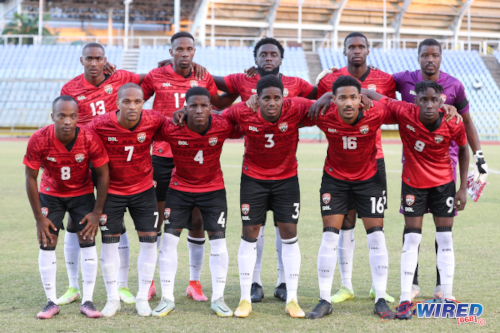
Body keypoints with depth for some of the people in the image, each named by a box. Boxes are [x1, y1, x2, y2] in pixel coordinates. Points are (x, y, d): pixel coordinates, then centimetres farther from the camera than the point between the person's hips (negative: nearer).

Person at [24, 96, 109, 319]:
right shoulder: (39, 140, -27)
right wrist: (39, 217, -14)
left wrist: (97, 213, -13)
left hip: (82, 193, 0)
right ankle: (51, 302, 4)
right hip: (51, 194, 0)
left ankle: (87, 301, 1)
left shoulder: (90, 139, -27)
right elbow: (30, 178, -16)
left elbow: (103, 175, -14)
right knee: (47, 243, -6)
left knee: (87, 241, -7)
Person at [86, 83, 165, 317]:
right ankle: (113, 298, 16)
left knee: (149, 239, 0)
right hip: (111, 190, -1)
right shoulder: (100, 125, -23)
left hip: (143, 189, 1)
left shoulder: (154, 121, -19)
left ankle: (143, 297, 14)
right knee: (109, 242, 1)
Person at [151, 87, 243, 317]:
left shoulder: (223, 126, -21)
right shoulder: (171, 129, -24)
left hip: (213, 188, 0)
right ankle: (167, 298, 10)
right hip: (180, 188, 0)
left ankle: (218, 298, 12)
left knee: (218, 241, -2)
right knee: (169, 240, -3)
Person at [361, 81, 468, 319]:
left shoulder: (453, 124, -20)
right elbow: (370, 95, -15)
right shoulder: (404, 113, -24)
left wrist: (463, 188, -1)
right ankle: (405, 299, 3)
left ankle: (447, 297, 13)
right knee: (412, 238, -1)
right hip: (413, 182, -1)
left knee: (445, 238, 4)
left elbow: (463, 149, 0)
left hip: (443, 183, 1)